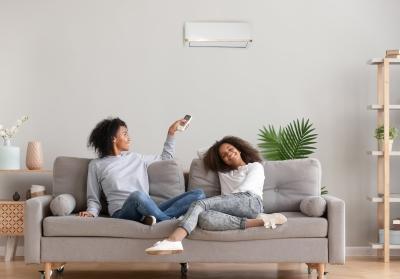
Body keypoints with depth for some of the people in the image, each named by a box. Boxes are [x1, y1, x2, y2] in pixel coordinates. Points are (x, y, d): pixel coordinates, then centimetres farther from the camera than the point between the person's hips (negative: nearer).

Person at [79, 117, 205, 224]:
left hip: (149, 209, 5)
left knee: (198, 194, -14)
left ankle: (157, 218, -32)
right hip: (122, 212, -5)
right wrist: (92, 212, -9)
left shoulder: (136, 158, 25)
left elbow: (165, 158, 38)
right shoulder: (96, 165, 13)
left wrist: (171, 132, 33)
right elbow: (94, 199, 13)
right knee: (138, 195, -43)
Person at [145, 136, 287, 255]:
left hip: (251, 202, -4)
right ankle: (259, 221, -46)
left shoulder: (255, 166, 23)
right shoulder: (224, 173, 39)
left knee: (199, 204, -24)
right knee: (203, 218, -33)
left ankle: (173, 240, -49)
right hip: (232, 208, 4)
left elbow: (244, 189, 6)